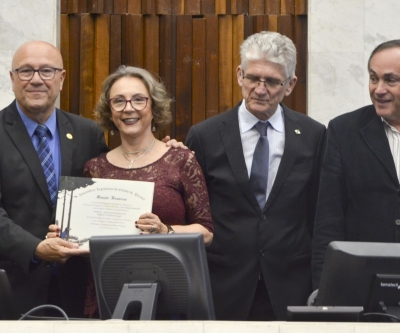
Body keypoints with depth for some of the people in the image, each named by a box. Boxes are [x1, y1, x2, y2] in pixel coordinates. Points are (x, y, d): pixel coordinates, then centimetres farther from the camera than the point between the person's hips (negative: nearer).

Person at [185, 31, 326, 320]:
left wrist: (320, 284, 4)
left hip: (290, 289, 1)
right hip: (224, 289, 0)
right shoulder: (205, 136, 1)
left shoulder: (313, 136, 3)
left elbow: (320, 216, 7)